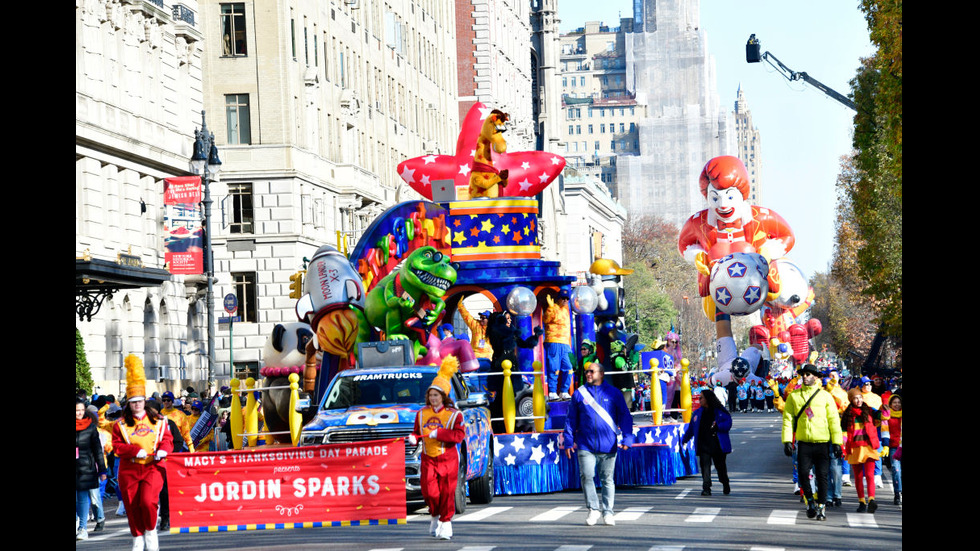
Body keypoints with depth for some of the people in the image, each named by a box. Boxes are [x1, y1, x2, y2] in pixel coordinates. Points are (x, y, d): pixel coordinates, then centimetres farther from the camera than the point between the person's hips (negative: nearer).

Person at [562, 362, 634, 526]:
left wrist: (627, 439, -6)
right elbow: (571, 419, 11)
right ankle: (593, 509, 4)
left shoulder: (614, 393, 4)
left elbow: (625, 417, 5)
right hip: (585, 445, 1)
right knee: (586, 476, -9)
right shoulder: (579, 393, 7)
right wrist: (568, 441, 5)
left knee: (607, 479, 5)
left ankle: (607, 511, 14)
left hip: (608, 445, 0)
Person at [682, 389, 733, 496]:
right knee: (705, 466, -11)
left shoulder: (720, 411, -1)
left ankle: (726, 485, 32)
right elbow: (691, 428, 20)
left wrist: (717, 426, -20)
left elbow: (728, 423, -5)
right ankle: (706, 488, -14)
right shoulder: (698, 413, 12)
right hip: (703, 445, 3)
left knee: (720, 465, 10)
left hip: (717, 445, -3)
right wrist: (684, 440, 24)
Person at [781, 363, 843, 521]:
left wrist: (837, 442, -1)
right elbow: (788, 419, 6)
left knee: (822, 475, -2)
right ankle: (810, 501, 16)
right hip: (803, 442, 1)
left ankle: (821, 507, 8)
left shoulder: (825, 396, 5)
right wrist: (787, 440, -4)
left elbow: (833, 419, 5)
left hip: (822, 442, -1)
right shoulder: (794, 396, 8)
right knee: (803, 473, -7)